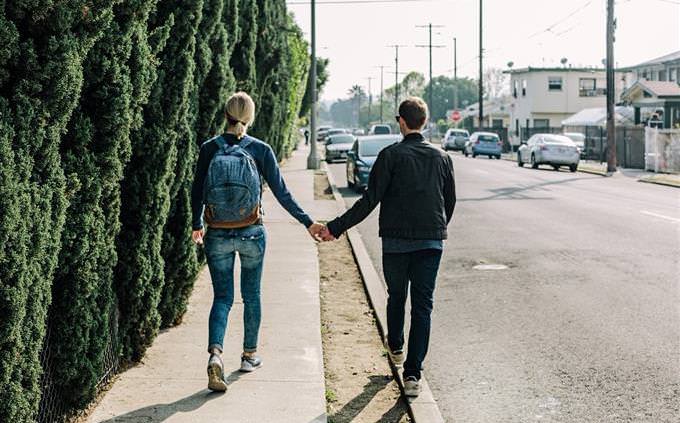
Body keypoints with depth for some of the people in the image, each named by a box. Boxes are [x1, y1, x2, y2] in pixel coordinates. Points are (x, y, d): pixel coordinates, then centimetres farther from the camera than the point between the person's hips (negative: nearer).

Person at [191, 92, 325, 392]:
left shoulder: (209, 149, -3)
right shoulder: (260, 150, -7)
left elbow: (197, 192, 4)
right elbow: (281, 193, -5)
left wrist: (196, 226, 20)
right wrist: (308, 223, 5)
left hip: (217, 235, 1)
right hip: (251, 233, 0)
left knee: (222, 297, 7)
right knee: (251, 295, 17)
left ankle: (215, 353, -15)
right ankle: (250, 355, 28)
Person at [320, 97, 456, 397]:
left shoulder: (391, 155, -8)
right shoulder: (441, 158, 4)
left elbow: (369, 201, -13)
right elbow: (450, 202, 13)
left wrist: (335, 228, -9)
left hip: (396, 240, -2)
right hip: (431, 241, 2)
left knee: (396, 296, 21)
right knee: (423, 305, 1)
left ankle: (395, 347, 42)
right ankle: (412, 374, -5)